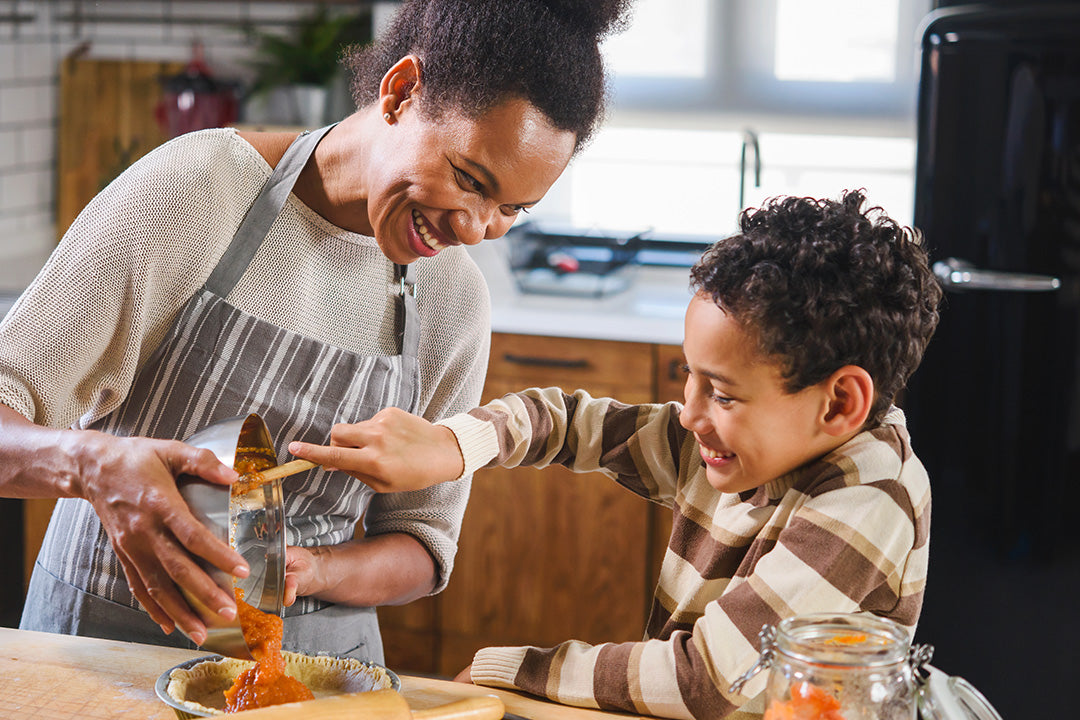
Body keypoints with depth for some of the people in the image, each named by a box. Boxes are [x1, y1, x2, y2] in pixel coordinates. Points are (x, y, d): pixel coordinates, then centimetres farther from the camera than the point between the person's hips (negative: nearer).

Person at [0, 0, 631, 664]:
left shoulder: (455, 300, -1)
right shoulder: (193, 187, -13)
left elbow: (423, 547, 5)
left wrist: (310, 572, -15)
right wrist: (94, 462, -35)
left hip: (319, 651, 2)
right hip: (111, 628, -1)